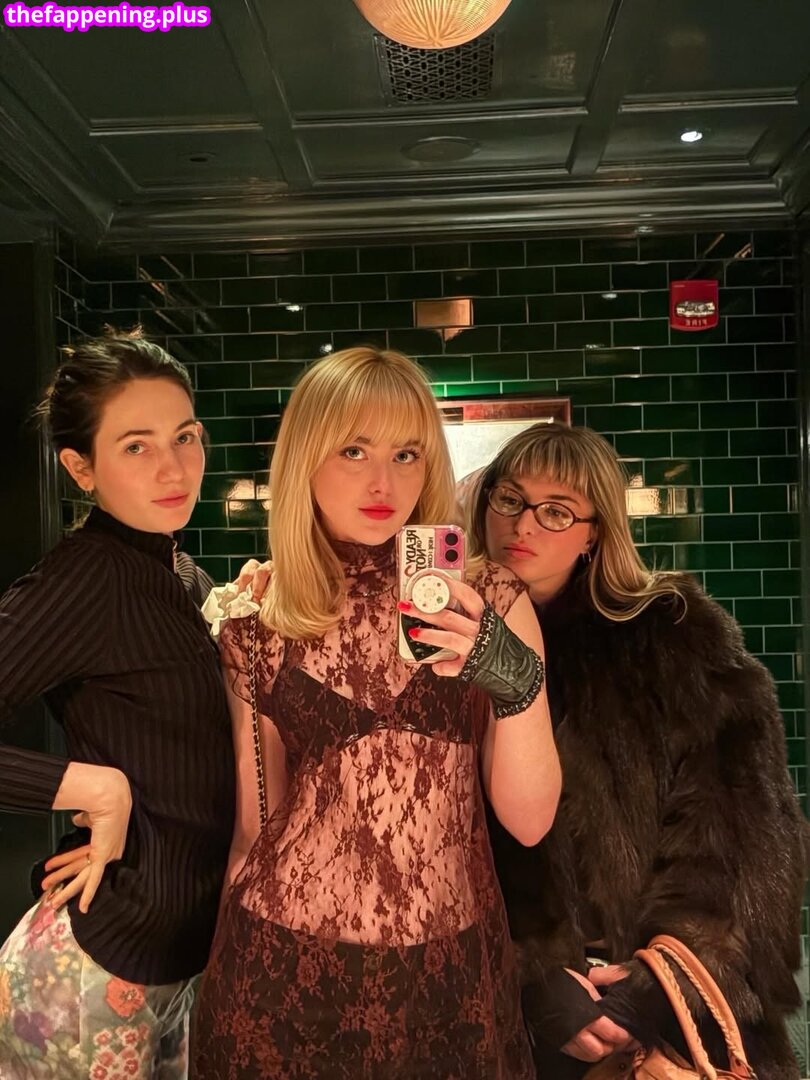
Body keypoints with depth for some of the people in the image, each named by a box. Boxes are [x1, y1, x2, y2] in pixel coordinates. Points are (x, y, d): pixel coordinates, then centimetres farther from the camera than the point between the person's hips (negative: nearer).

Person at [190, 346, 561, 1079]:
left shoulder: (489, 600, -5)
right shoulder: (257, 626, -3)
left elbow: (529, 819, -6)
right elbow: (255, 824, 7)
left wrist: (515, 680, -22)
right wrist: (221, 971, 14)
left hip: (450, 967, 0)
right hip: (284, 968, 0)